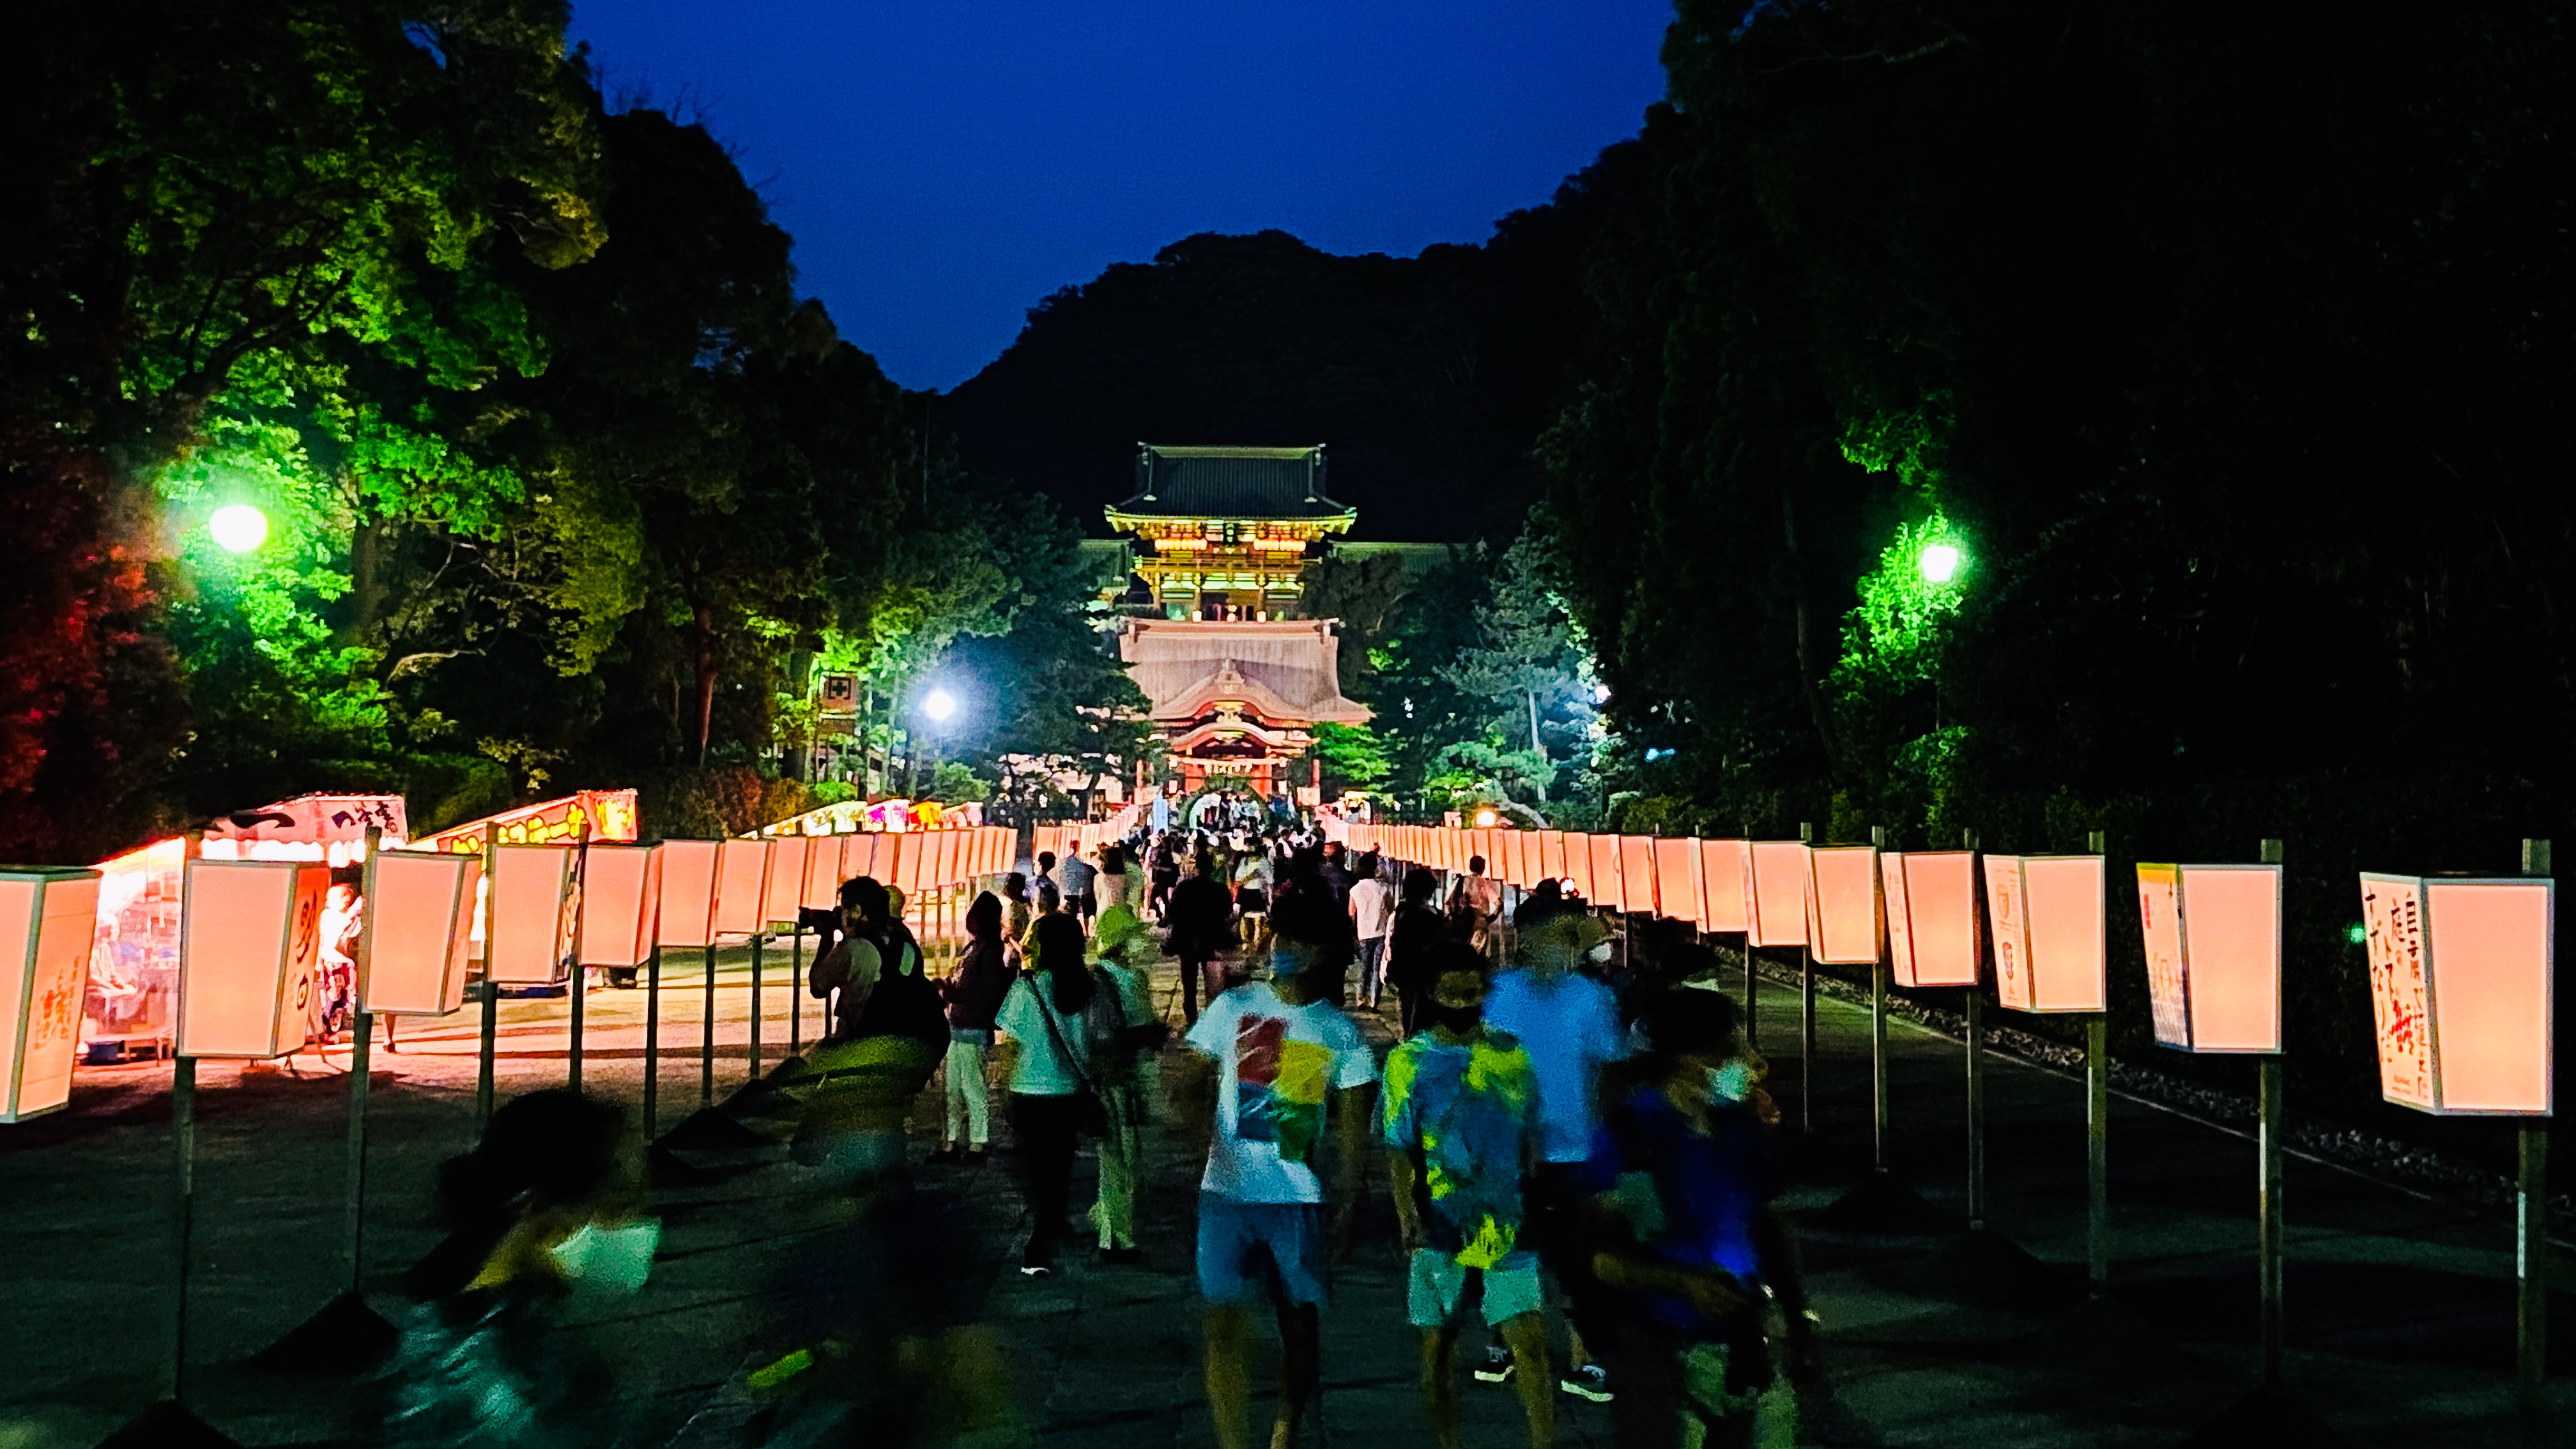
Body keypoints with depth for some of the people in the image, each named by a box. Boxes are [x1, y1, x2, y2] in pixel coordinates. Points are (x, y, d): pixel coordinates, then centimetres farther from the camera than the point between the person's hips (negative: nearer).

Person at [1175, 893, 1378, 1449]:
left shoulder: (1340, 1032, 3)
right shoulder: (1233, 1006, 3)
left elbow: (1353, 1128, 4)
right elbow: (1193, 1080, 5)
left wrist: (1346, 1206, -2)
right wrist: (1198, 1117, -16)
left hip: (1300, 1199, 0)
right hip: (1227, 1193, 0)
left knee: (1300, 1321, 8)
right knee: (1224, 1327, -3)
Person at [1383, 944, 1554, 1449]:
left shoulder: (1510, 1053, 4)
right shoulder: (1409, 1061, -3)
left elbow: (1530, 1136, 11)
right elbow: (1399, 1149, -4)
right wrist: (1406, 1216, -17)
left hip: (1508, 1227, 1)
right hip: (1441, 1228, -1)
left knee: (1530, 1343, -6)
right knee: (1438, 1347, 9)